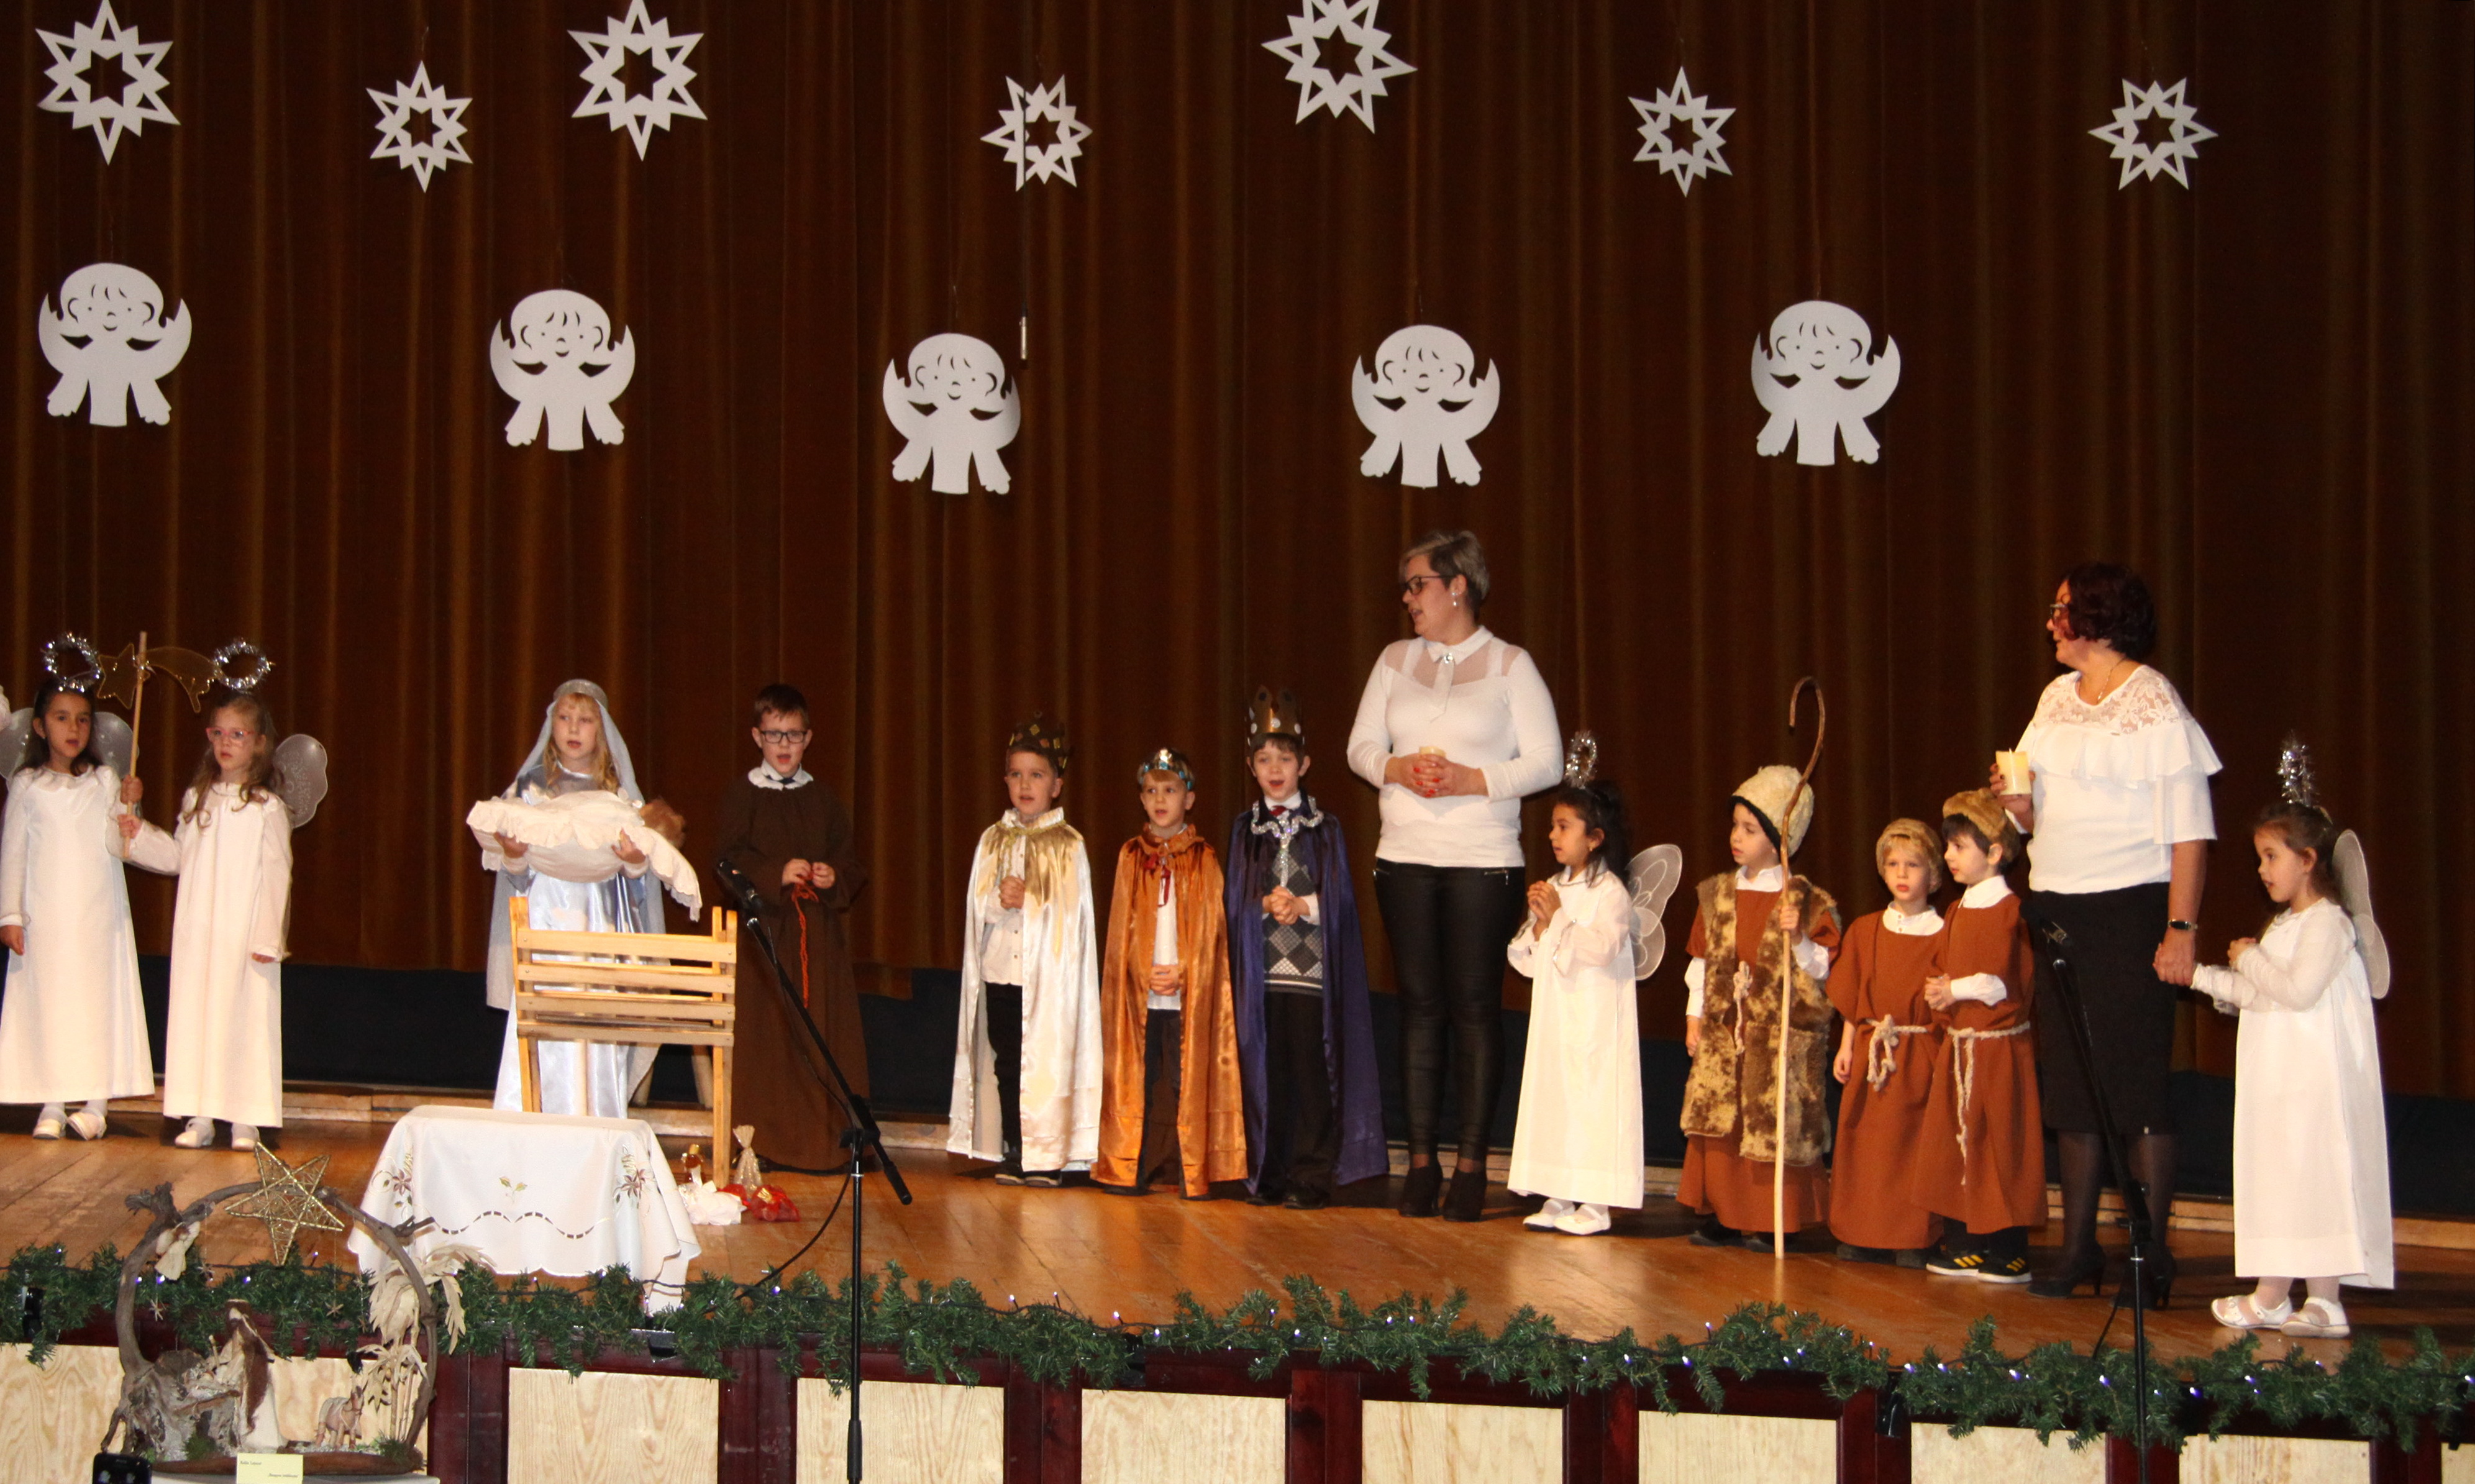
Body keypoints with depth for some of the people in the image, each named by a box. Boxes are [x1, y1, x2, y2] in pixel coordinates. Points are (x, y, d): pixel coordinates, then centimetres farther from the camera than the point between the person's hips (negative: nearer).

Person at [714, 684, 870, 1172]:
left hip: (820, 935, 3)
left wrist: (835, 878, -7)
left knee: (823, 1035, 0)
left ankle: (827, 1139, 4)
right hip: (764, 930, -3)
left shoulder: (824, 797, 14)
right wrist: (777, 875, -18)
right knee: (766, 1033, -5)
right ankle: (763, 1140, 0)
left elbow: (851, 861, 13)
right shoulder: (742, 794, 4)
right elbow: (732, 859, -4)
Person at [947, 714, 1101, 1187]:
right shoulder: (993, 840, 10)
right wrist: (1001, 901, -13)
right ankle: (1012, 1156, 13)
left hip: (1048, 972, -3)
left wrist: (1025, 901, -13)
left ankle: (1047, 1158, 2)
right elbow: (975, 905, 6)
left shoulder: (1068, 846, 0)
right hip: (1000, 970, 4)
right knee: (1005, 1063, 6)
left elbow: (1071, 915, -3)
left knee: (1047, 1062, -5)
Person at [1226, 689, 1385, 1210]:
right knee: (1265, 1073, 3)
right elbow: (1234, 900, 6)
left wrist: (1302, 905, -14)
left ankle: (1313, 1177, 1)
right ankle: (1267, 1176, 11)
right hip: (1261, 971, 2)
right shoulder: (1244, 829, 11)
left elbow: (1340, 899, 2)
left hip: (1310, 970, -2)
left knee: (1312, 1073, -5)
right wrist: (1266, 904, -12)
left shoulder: (1326, 827, 7)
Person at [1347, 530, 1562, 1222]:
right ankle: (1420, 1160, 8)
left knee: (1476, 1006, -3)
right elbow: (1361, 746, 11)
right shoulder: (1395, 660, 12)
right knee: (1419, 1004, 3)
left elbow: (1546, 761, -3)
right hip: (1405, 858, 3)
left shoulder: (1510, 665, 1)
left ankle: (1472, 1164, 2)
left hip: (1484, 860, -3)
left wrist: (1473, 781, -15)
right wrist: (1397, 768, -10)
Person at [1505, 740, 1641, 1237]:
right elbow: (1524, 960, 14)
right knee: (1551, 1099, 8)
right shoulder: (1554, 888, 13)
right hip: (1554, 1020, 8)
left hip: (1595, 1025, -8)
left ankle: (1594, 1204, -2)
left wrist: (1559, 918, -17)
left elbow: (1604, 946, -23)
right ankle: (1557, 1197, 14)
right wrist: (1539, 923, -4)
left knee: (1593, 1102, -6)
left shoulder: (1610, 891, -9)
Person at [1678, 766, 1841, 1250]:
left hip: (1781, 1033, -5)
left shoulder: (1806, 901, -6)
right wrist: (1694, 1018, 10)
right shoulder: (1718, 894, 9)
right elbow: (1702, 961, 12)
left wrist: (1797, 937, -24)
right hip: (1723, 1028, 5)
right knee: (1717, 1118, 5)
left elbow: (1821, 969, -8)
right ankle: (1721, 1215, 14)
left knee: (1773, 1121, -3)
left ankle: (1770, 1222, 5)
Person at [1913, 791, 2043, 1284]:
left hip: (1999, 1046, -8)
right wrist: (1938, 993, 2)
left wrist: (1956, 990, -13)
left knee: (2000, 1144, -4)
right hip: (1958, 1047, 8)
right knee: (1956, 1143, 9)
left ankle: (2008, 1250, 2)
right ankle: (1963, 1241, 15)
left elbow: (2010, 984, -16)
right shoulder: (1957, 912, 14)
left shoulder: (2010, 911, -12)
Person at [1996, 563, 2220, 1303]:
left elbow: (2190, 830, -12)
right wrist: (2016, 803, -2)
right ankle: (2079, 1246, 17)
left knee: (2137, 1083, -5)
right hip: (2057, 909, 7)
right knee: (2069, 1084, 9)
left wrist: (2181, 929, -19)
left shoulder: (2154, 706, -8)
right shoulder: (2055, 699, 13)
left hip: (2130, 909, -7)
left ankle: (2152, 1251, 3)